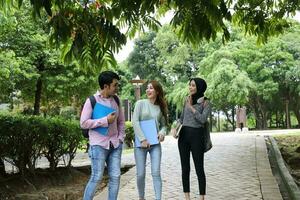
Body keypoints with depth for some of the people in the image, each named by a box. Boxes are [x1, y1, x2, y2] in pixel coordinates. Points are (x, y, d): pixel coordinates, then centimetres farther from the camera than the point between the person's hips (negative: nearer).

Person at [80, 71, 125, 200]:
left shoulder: (115, 100, 8)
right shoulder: (92, 101, -8)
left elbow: (121, 121, 17)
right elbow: (83, 123, -13)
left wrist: (120, 138, 6)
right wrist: (105, 120, -17)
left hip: (115, 145, 5)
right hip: (99, 145, -5)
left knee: (115, 177, 5)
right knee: (96, 177, -4)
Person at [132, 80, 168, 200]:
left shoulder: (161, 108, 8)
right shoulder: (140, 103, 0)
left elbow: (164, 124, 14)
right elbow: (135, 121, -8)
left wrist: (162, 132, -9)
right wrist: (142, 139, -14)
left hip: (155, 144, 2)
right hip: (141, 143, -2)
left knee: (156, 173, -5)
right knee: (141, 174, 2)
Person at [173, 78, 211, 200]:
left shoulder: (205, 102, -3)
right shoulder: (187, 100, 11)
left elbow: (203, 119, -15)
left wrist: (191, 107, -12)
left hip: (196, 135, -5)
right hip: (183, 135, 5)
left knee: (199, 168, 0)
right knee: (185, 168, 7)